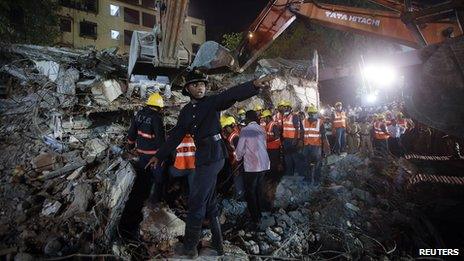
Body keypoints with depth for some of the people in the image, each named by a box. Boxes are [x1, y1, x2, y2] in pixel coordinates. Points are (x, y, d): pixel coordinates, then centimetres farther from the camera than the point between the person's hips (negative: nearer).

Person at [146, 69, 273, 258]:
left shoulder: (212, 102, -5)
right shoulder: (186, 111, 13)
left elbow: (233, 94, -22)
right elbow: (175, 136, 18)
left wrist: (254, 84, -39)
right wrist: (159, 155, 20)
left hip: (213, 154, -8)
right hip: (203, 156, 8)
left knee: (196, 200, 0)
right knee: (209, 200, 16)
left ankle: (189, 247, 18)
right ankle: (217, 244, 32)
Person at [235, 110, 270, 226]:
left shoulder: (245, 130, -11)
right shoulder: (261, 129, 8)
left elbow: (240, 148, -9)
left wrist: (238, 158, 12)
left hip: (251, 165, -7)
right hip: (264, 164, 7)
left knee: (250, 192, 6)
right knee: (259, 189, 20)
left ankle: (255, 219, 12)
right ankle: (259, 215, 31)